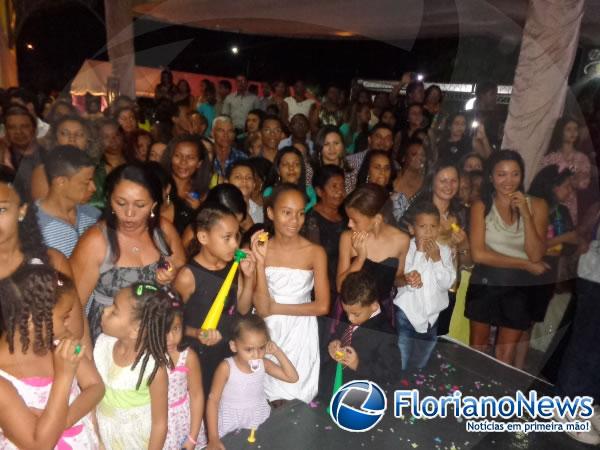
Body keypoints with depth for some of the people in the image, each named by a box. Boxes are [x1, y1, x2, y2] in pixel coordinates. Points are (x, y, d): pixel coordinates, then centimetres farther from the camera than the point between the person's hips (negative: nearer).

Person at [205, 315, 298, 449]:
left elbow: (293, 378, -9)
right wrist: (213, 439, -19)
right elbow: (213, 400, -16)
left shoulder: (264, 364, -10)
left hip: (258, 421, 3)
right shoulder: (226, 367, -20)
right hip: (229, 423, -3)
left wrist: (278, 353, -19)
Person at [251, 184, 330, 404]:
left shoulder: (315, 252, -10)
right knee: (267, 401, 14)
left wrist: (276, 308, -12)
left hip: (300, 334, -1)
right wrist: (260, 262, -23)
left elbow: (322, 306, -13)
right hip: (268, 333, 1)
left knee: (295, 403, 11)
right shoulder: (260, 249, -8)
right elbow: (262, 309, -14)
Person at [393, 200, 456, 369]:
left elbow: (447, 284, -8)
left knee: (420, 367, 22)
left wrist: (436, 259, -19)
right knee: (400, 367, 5)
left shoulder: (444, 251, -3)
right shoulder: (405, 249, -14)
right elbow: (405, 281, -24)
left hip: (431, 318, 4)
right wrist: (419, 252, -23)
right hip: (406, 316, -3)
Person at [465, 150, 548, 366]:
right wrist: (526, 265, -13)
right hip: (485, 283, -1)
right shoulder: (481, 206, -6)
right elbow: (478, 254, -15)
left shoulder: (537, 205, -3)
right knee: (477, 349, 13)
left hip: (520, 287, 1)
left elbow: (536, 255, -11)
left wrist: (526, 214, -19)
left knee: (506, 355, 12)